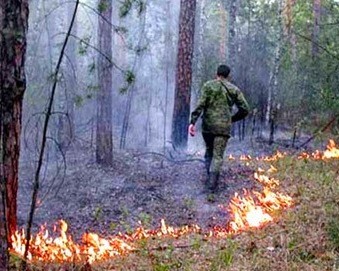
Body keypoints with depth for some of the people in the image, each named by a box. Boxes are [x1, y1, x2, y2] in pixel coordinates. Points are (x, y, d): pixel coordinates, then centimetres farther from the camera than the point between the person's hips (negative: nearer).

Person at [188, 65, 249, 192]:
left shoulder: (208, 86, 2)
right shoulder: (234, 89, 6)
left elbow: (200, 105, -10)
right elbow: (245, 109, 4)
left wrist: (193, 122, -13)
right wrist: (232, 119, 19)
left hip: (208, 125, 1)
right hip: (223, 127, -1)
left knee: (209, 151, 21)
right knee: (218, 155, 1)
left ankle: (210, 176, 18)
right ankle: (212, 181, -13)